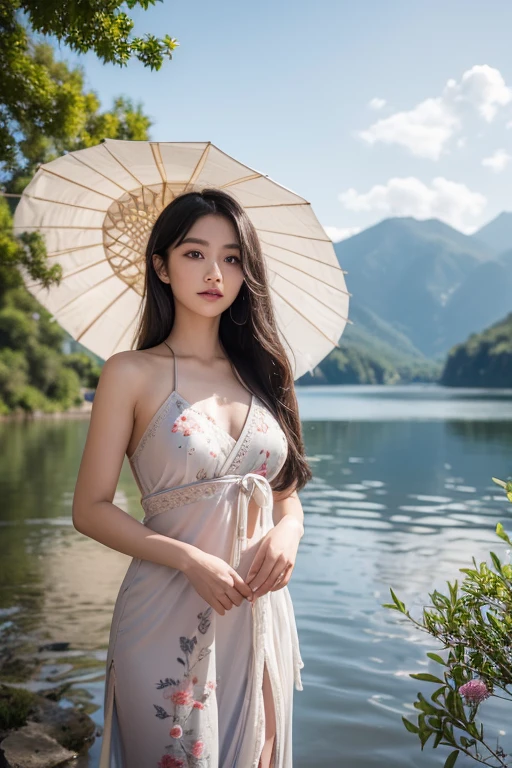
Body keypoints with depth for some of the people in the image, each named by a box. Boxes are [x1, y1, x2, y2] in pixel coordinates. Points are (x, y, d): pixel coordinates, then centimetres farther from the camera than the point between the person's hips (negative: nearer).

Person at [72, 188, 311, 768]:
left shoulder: (261, 371, 8)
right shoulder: (133, 373, -5)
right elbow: (90, 509, -6)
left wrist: (287, 533, -9)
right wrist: (191, 559, -17)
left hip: (261, 609, 4)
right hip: (168, 616, -4)